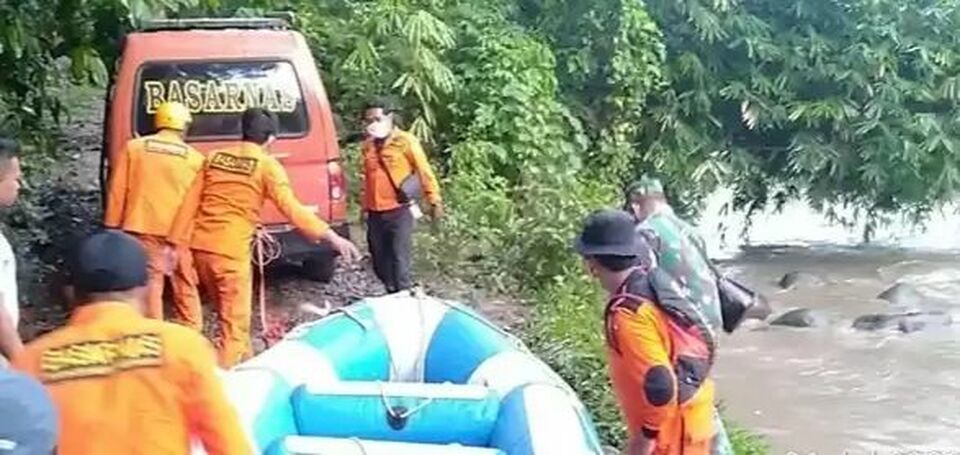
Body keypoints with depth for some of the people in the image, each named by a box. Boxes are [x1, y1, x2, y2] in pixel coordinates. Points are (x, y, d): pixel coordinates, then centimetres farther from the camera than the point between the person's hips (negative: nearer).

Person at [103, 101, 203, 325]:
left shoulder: (134, 148, 2)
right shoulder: (195, 158, 2)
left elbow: (117, 190, 3)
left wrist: (113, 225, 9)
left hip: (144, 228, -1)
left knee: (150, 285, 3)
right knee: (186, 288, 14)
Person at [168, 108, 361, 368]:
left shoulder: (215, 157, 11)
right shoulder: (267, 166, -5)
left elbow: (191, 203, 10)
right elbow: (291, 209, -16)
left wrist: (175, 243, 13)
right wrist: (332, 236, -17)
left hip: (200, 246, 7)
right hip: (230, 251, -7)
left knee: (229, 312, 25)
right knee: (235, 322, 2)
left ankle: (243, 363, 43)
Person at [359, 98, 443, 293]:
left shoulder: (405, 141, -7)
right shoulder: (368, 145, 10)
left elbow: (424, 172, -5)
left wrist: (435, 201, -6)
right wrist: (364, 207, 20)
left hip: (399, 211, -6)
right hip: (375, 213, 6)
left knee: (399, 260, -7)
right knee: (380, 261, 12)